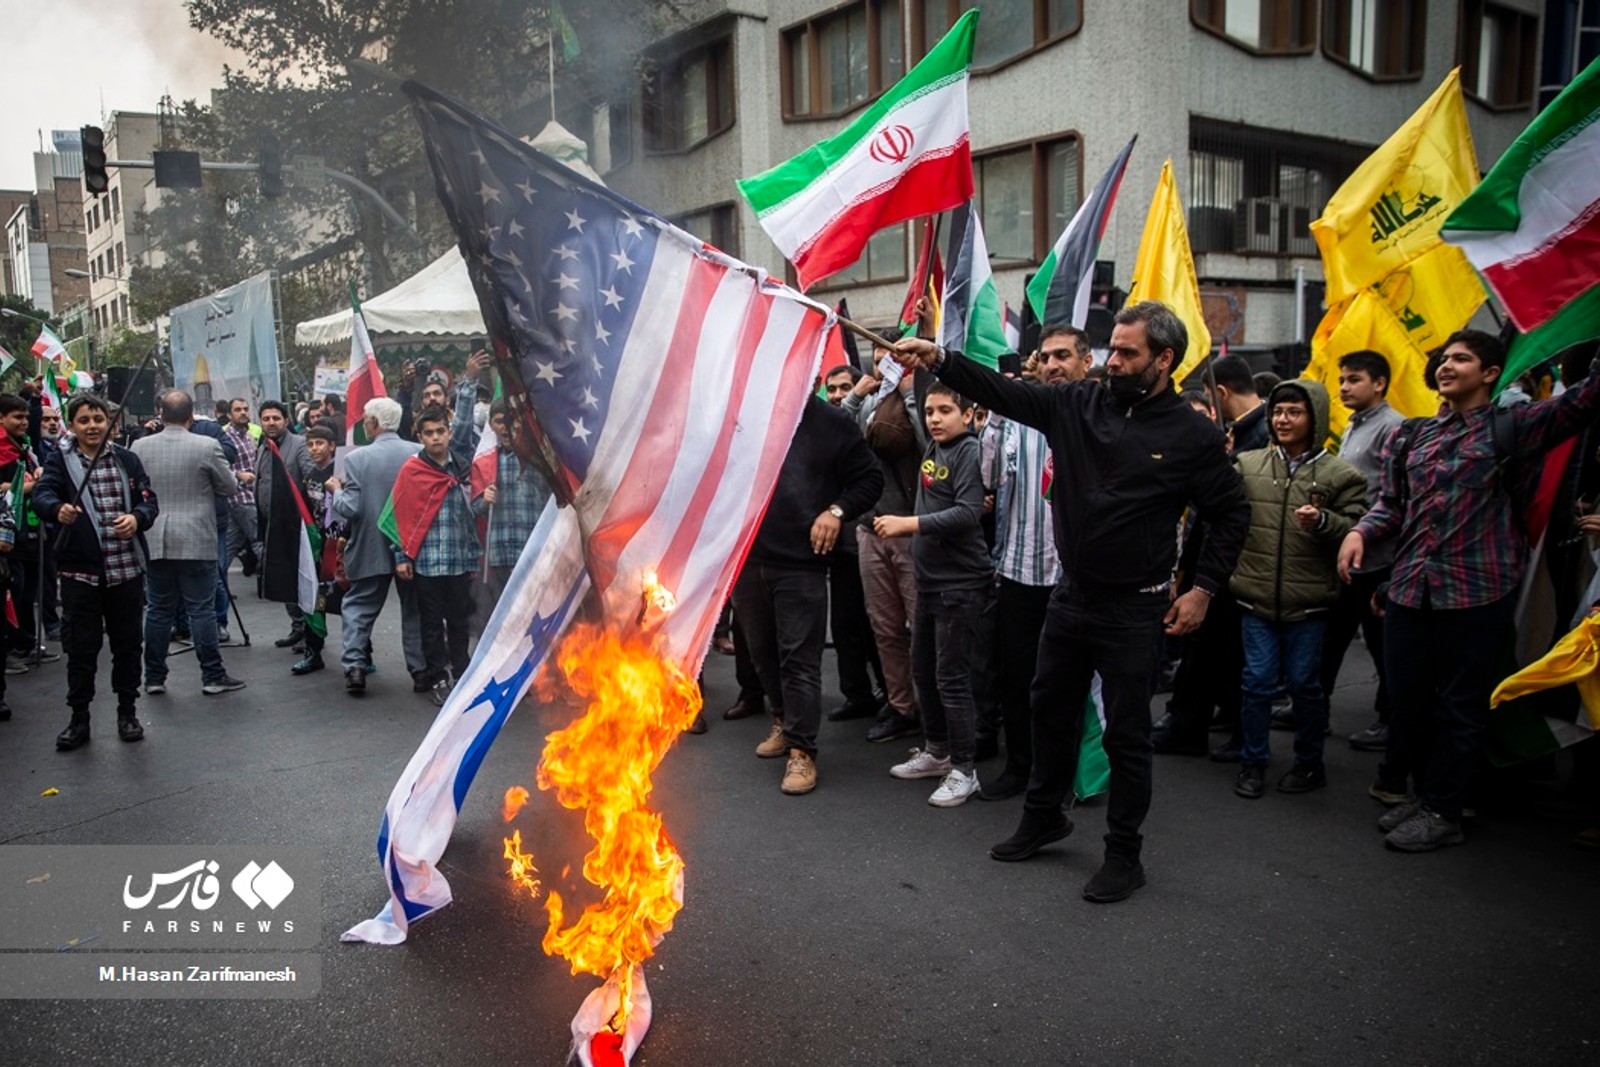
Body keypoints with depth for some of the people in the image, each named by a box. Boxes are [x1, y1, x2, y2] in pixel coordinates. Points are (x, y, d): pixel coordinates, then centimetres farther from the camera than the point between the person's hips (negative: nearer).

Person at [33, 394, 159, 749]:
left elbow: (149, 500, 6)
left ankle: (127, 713, 24)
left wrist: (137, 517, -17)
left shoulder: (127, 459, 9)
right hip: (80, 570, -2)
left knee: (127, 644, 11)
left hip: (126, 569, 2)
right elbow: (41, 494, -13)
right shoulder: (60, 460, 3)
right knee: (80, 647, 4)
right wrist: (58, 508, -36)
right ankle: (79, 719, 17)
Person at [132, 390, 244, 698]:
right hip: (196, 542, -3)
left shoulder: (140, 447, 1)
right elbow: (230, 487, 0)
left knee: (159, 610, 11)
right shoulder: (206, 446, -10)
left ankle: (154, 678, 17)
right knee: (202, 610, 1)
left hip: (155, 542, 4)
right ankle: (212, 676, 5)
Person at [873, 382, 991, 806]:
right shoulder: (933, 448, 9)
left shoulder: (969, 453, -13)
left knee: (951, 677, -4)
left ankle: (963, 770, 7)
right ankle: (937, 752, 31)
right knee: (923, 670, 16)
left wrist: (909, 523, -25)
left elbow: (969, 513, -23)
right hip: (929, 577, 9)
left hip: (959, 582, -9)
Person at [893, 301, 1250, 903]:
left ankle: (1123, 855, 21)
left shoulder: (1192, 437, -9)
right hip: (1071, 595, 5)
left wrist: (1204, 589, -6)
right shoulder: (1078, 406, 0)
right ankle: (1043, 816, 39)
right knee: (1051, 710, 18)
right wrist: (937, 360, -16)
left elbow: (1231, 515, -1)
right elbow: (1003, 392, -4)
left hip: (1134, 608, -4)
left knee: (1127, 733, 5)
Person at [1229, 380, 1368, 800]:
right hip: (1256, 595, 2)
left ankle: (1309, 764, 26)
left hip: (1308, 601, -1)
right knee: (1257, 681, 7)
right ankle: (1253, 762, 21)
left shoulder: (1340, 474, -1)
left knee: (1304, 683, 8)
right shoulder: (1247, 464, 4)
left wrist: (1323, 521, -23)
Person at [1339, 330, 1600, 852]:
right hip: (1410, 589, 5)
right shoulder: (1413, 435, 13)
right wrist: (1361, 531, -4)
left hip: (1478, 592, -4)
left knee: (1459, 708, 5)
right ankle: (1425, 793, 28)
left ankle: (1442, 813, 16)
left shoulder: (1509, 427, 0)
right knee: (1405, 701, 11)